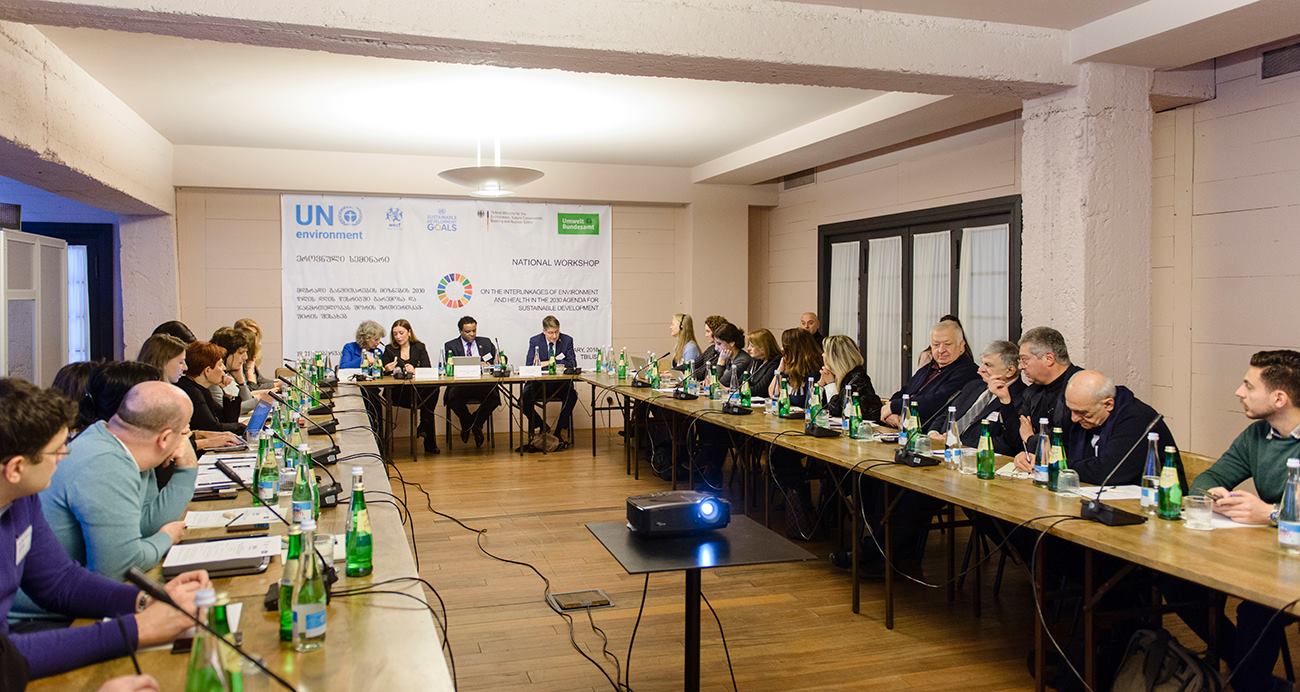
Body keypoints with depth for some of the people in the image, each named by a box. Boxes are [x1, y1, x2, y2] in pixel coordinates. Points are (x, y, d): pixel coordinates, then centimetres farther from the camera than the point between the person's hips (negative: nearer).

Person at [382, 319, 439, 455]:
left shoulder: (419, 347, 13)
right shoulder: (389, 349, 13)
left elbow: (427, 369, 0)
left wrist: (415, 370, -21)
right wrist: (387, 370, -16)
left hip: (418, 389, 2)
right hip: (397, 392, -2)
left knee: (433, 388, -33)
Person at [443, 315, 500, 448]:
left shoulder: (486, 342, 19)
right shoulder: (450, 346, 10)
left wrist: (498, 359, -7)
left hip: (483, 385, 1)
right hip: (460, 386, -1)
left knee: (494, 396, -31)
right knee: (452, 397, -33)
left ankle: (476, 422, -4)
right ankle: (467, 422, -1)